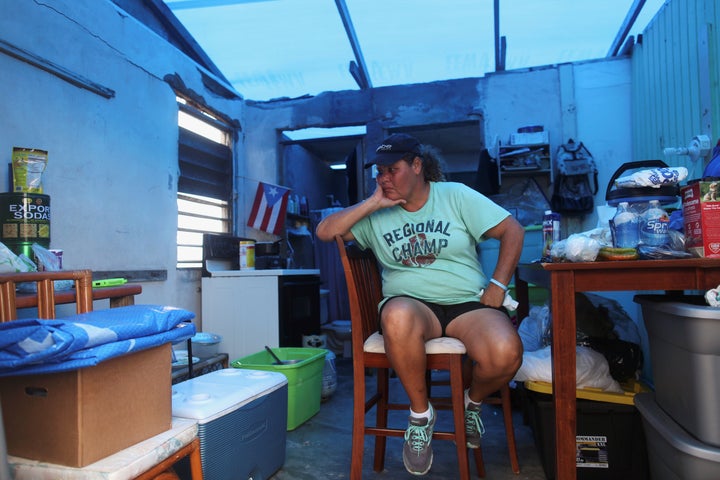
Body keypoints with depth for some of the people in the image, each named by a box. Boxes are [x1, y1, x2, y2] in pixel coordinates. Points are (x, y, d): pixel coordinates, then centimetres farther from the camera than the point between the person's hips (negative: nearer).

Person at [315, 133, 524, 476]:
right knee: (397, 317, -38)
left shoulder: (456, 196, 7)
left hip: (468, 303, 0)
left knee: (505, 355, -30)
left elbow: (512, 230, 6)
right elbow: (324, 232, 1)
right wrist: (373, 203, -3)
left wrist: (498, 285, -4)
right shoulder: (375, 214, 12)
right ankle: (420, 412, -11)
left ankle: (473, 402, 9)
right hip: (412, 303, 0)